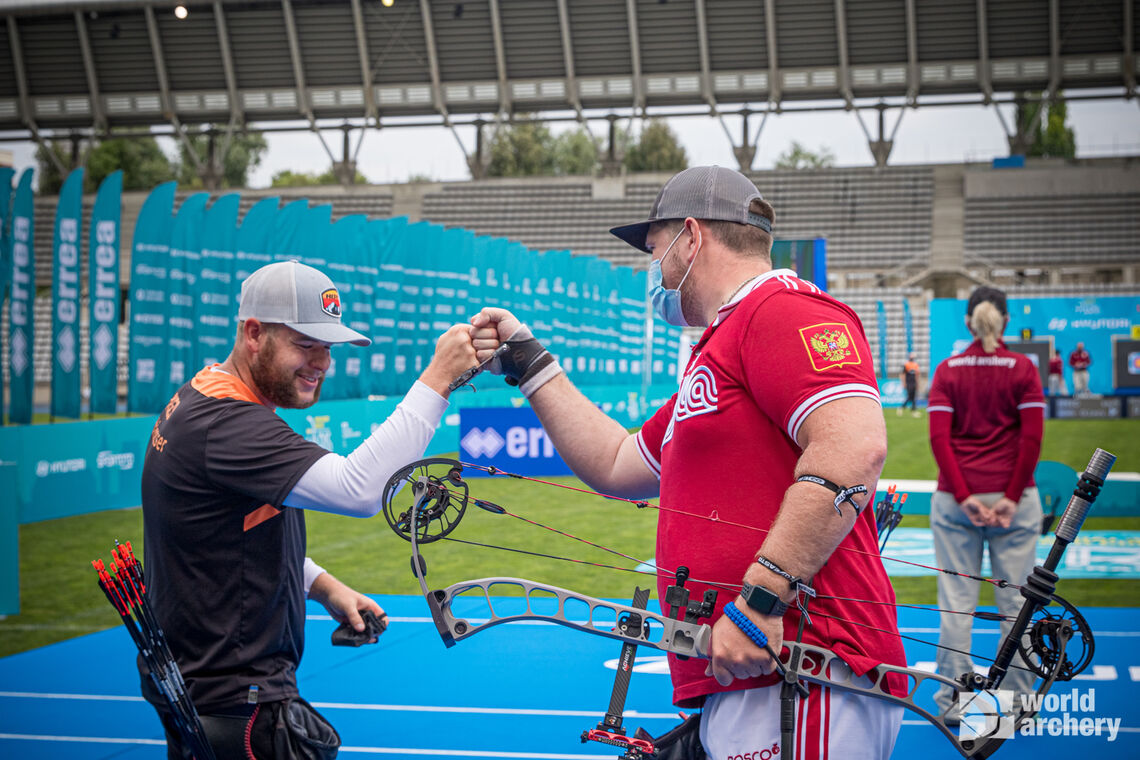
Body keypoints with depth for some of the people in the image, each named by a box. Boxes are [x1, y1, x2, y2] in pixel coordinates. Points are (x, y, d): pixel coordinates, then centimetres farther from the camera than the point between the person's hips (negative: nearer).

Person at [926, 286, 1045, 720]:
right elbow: (1032, 438, -9)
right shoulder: (1023, 369, -1)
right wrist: (1012, 497, -7)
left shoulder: (947, 371, 2)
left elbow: (939, 439, -7)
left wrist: (964, 497, -8)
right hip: (1013, 498, -1)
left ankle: (953, 702, 10)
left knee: (955, 602, 6)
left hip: (955, 501, 1)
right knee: (1015, 602, 8)